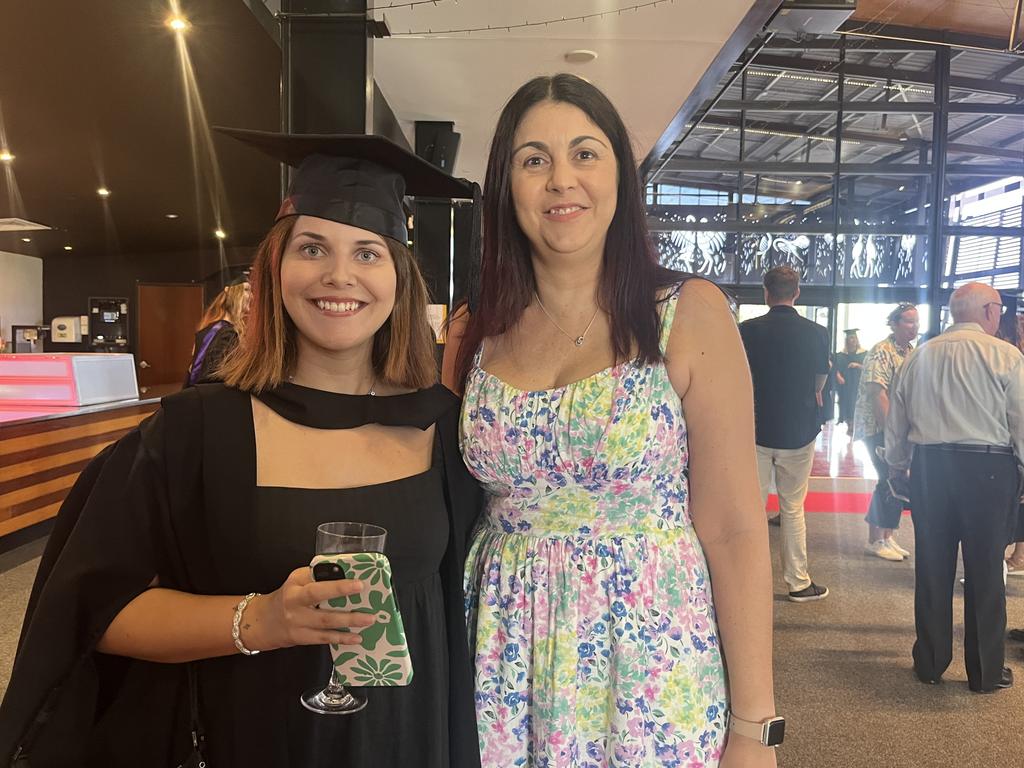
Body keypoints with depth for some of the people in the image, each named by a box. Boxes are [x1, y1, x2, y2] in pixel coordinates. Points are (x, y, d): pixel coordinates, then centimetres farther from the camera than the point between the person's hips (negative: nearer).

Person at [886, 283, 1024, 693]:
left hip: (928, 466, 4)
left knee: (932, 568, 11)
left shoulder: (918, 356, 6)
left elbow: (896, 424, 12)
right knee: (984, 571, 7)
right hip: (988, 469, -3)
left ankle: (930, 662, 22)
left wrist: (897, 466, 24)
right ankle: (985, 672, 19)